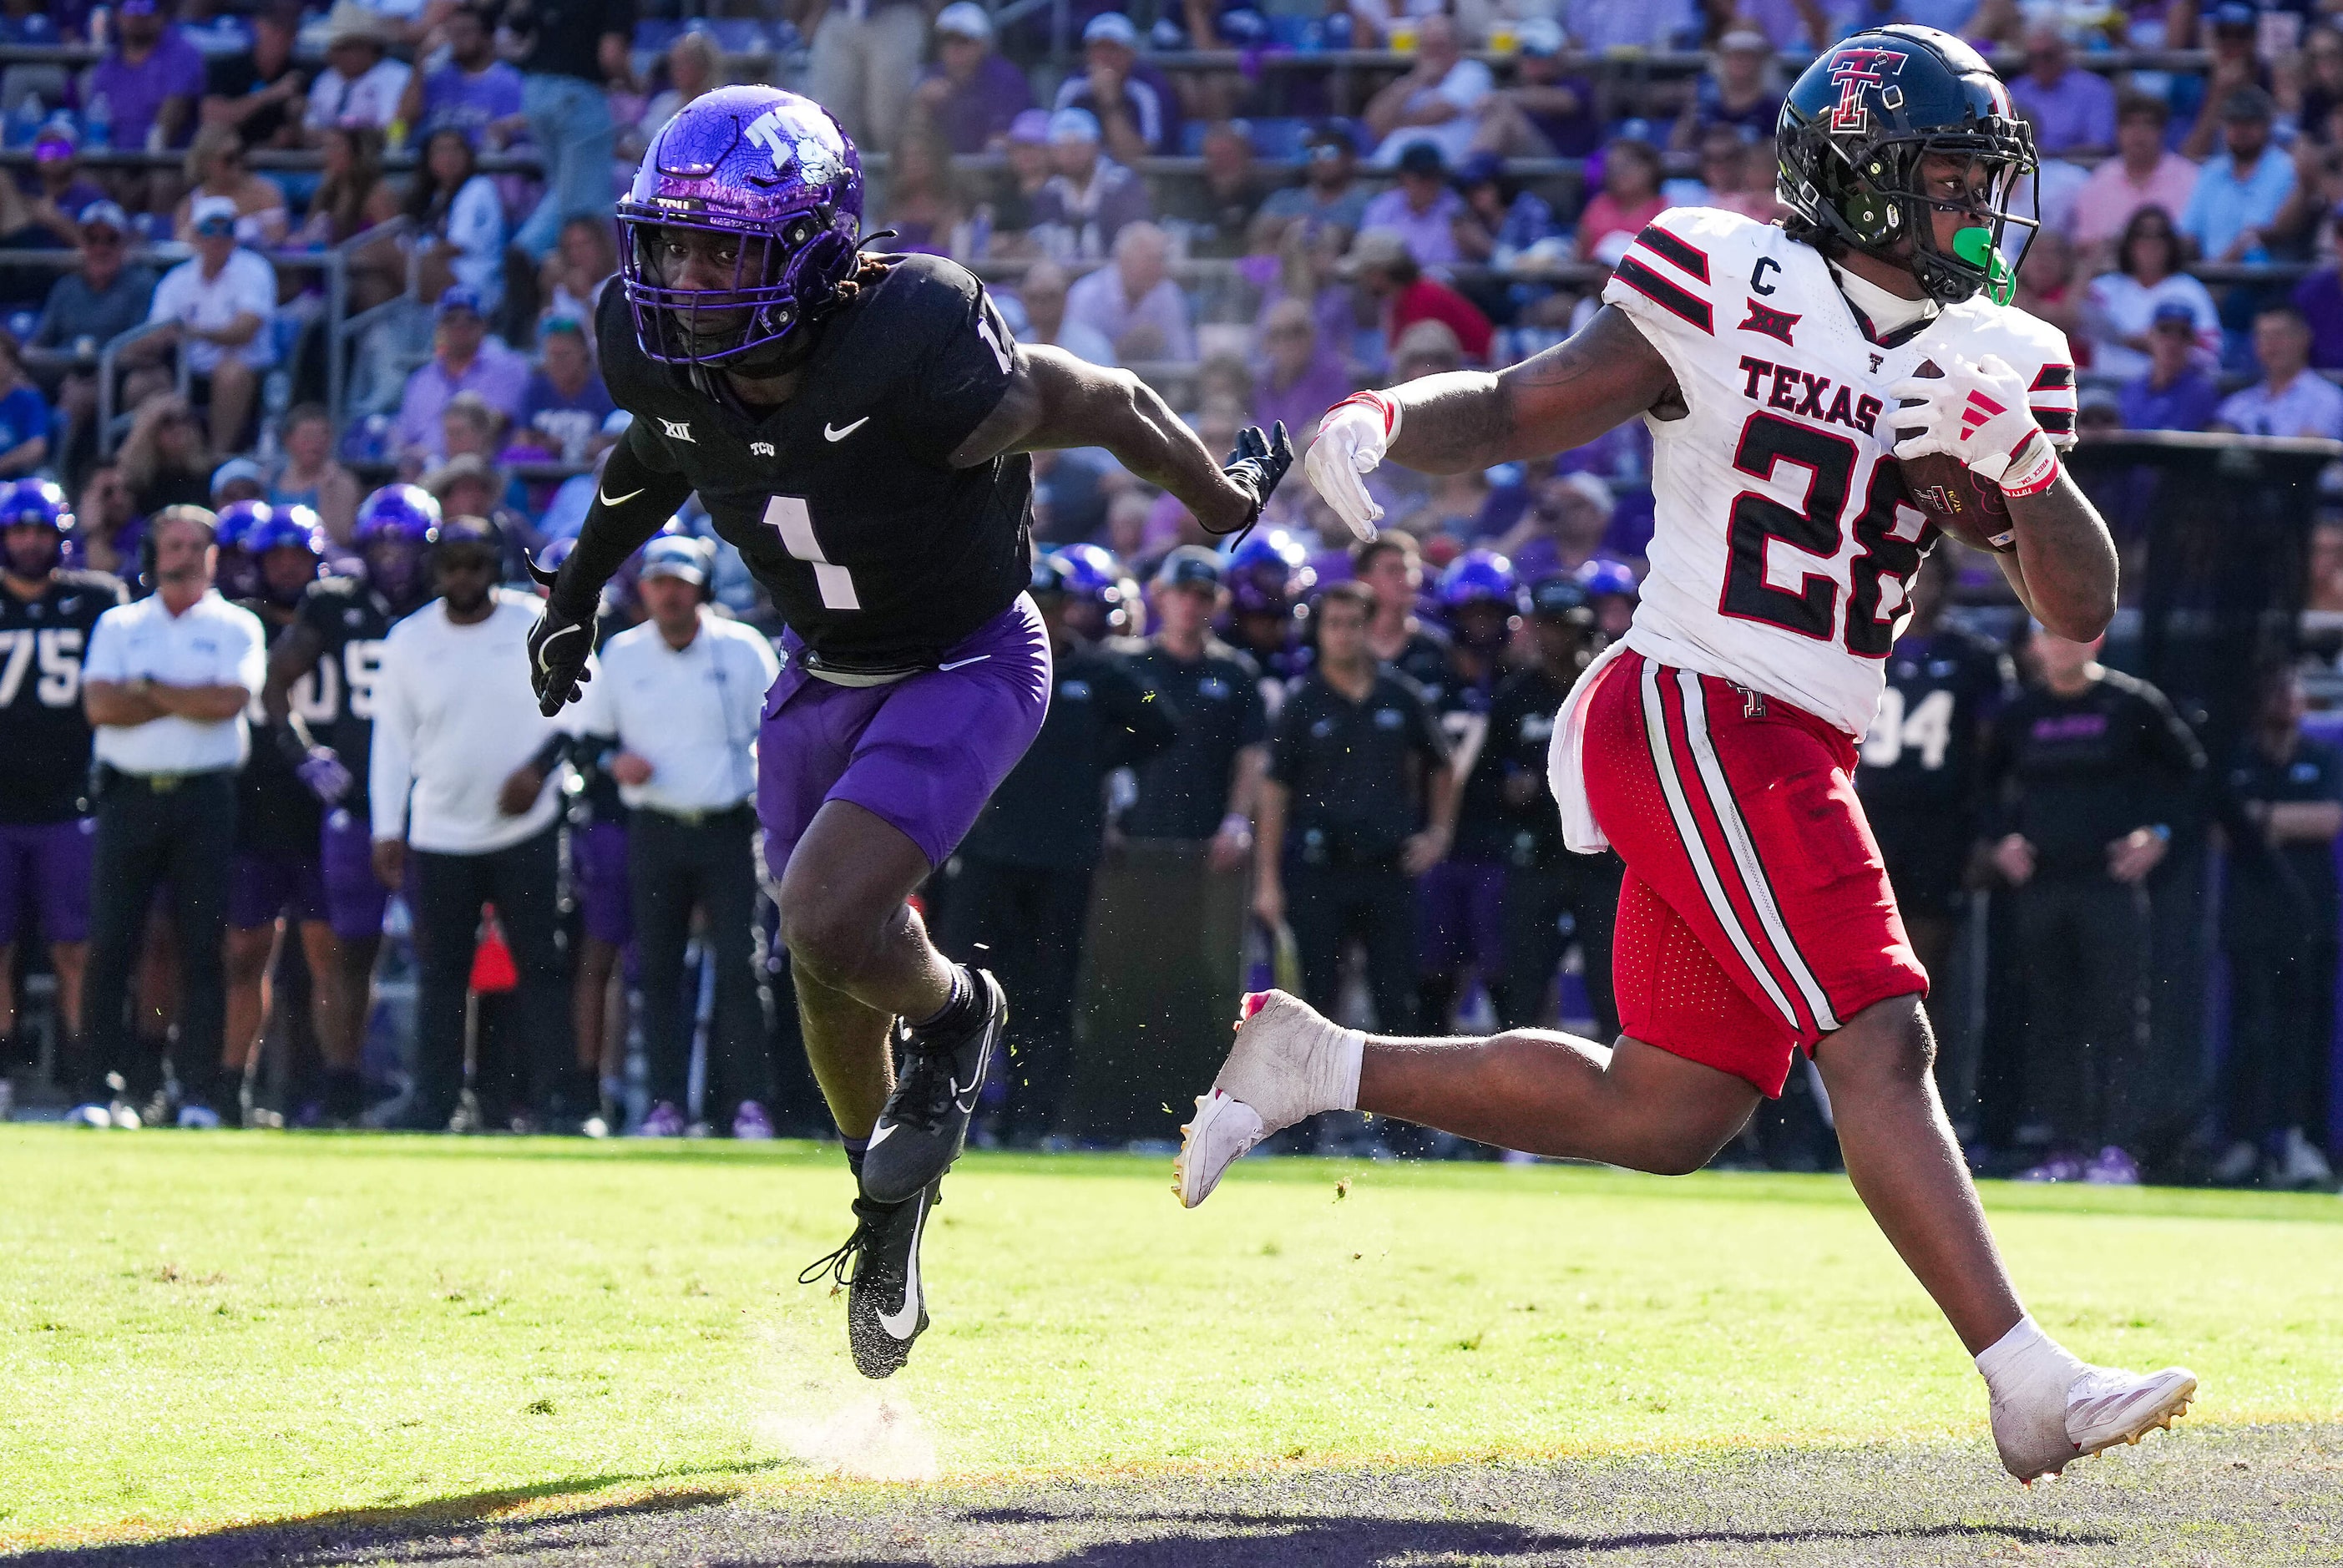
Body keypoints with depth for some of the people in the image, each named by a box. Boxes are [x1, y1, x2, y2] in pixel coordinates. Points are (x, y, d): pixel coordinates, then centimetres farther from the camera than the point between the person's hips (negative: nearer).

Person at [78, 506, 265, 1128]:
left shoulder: (236, 628, 8)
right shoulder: (118, 625, 12)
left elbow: (228, 700, -10)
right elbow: (99, 704, -4)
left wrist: (146, 688, -5)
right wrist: (190, 700, -6)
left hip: (204, 797, -1)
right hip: (129, 794, 1)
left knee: (203, 948, -2)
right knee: (110, 946, -3)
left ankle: (199, 1092, 0)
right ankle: (101, 1088, -2)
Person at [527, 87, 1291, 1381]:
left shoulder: (913, 360, -35)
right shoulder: (659, 359, -18)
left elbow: (1104, 408, -18)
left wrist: (1221, 499, -1)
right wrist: (577, 589, 18)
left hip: (965, 668, -6)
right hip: (825, 677, 6)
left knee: (830, 924, -23)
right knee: (828, 985, 15)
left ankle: (954, 1014, 11)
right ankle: (892, 1205, 41)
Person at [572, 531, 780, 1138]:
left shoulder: (743, 651, 0)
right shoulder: (621, 656, 6)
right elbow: (588, 733, 15)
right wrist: (614, 761, -7)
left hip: (727, 829, -2)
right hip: (655, 832, 2)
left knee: (738, 965, -9)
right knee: (657, 969, 2)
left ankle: (748, 1101, -7)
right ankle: (666, 1104, 7)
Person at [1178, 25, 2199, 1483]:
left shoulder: (1992, 361, 12)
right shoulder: (1730, 296, -6)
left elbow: (2080, 608, 8)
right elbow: (1513, 411, -1)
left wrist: (2022, 462, -10)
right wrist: (1377, 420, -21)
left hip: (1790, 759, 8)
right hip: (1696, 715, -8)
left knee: (1662, 1115, 11)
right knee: (1878, 1040, -17)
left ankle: (1314, 1064, 24)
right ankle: (2030, 1385, -20)